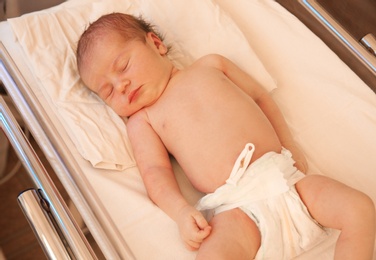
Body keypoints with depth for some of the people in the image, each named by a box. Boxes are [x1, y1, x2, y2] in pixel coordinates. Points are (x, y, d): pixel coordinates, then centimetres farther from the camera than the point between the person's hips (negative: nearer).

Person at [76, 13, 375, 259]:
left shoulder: (210, 65, 19)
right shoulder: (142, 120, 14)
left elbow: (260, 96, 24)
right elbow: (155, 171, 3)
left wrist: (290, 145, 13)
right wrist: (182, 211, -15)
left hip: (286, 179, 3)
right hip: (239, 207, -3)